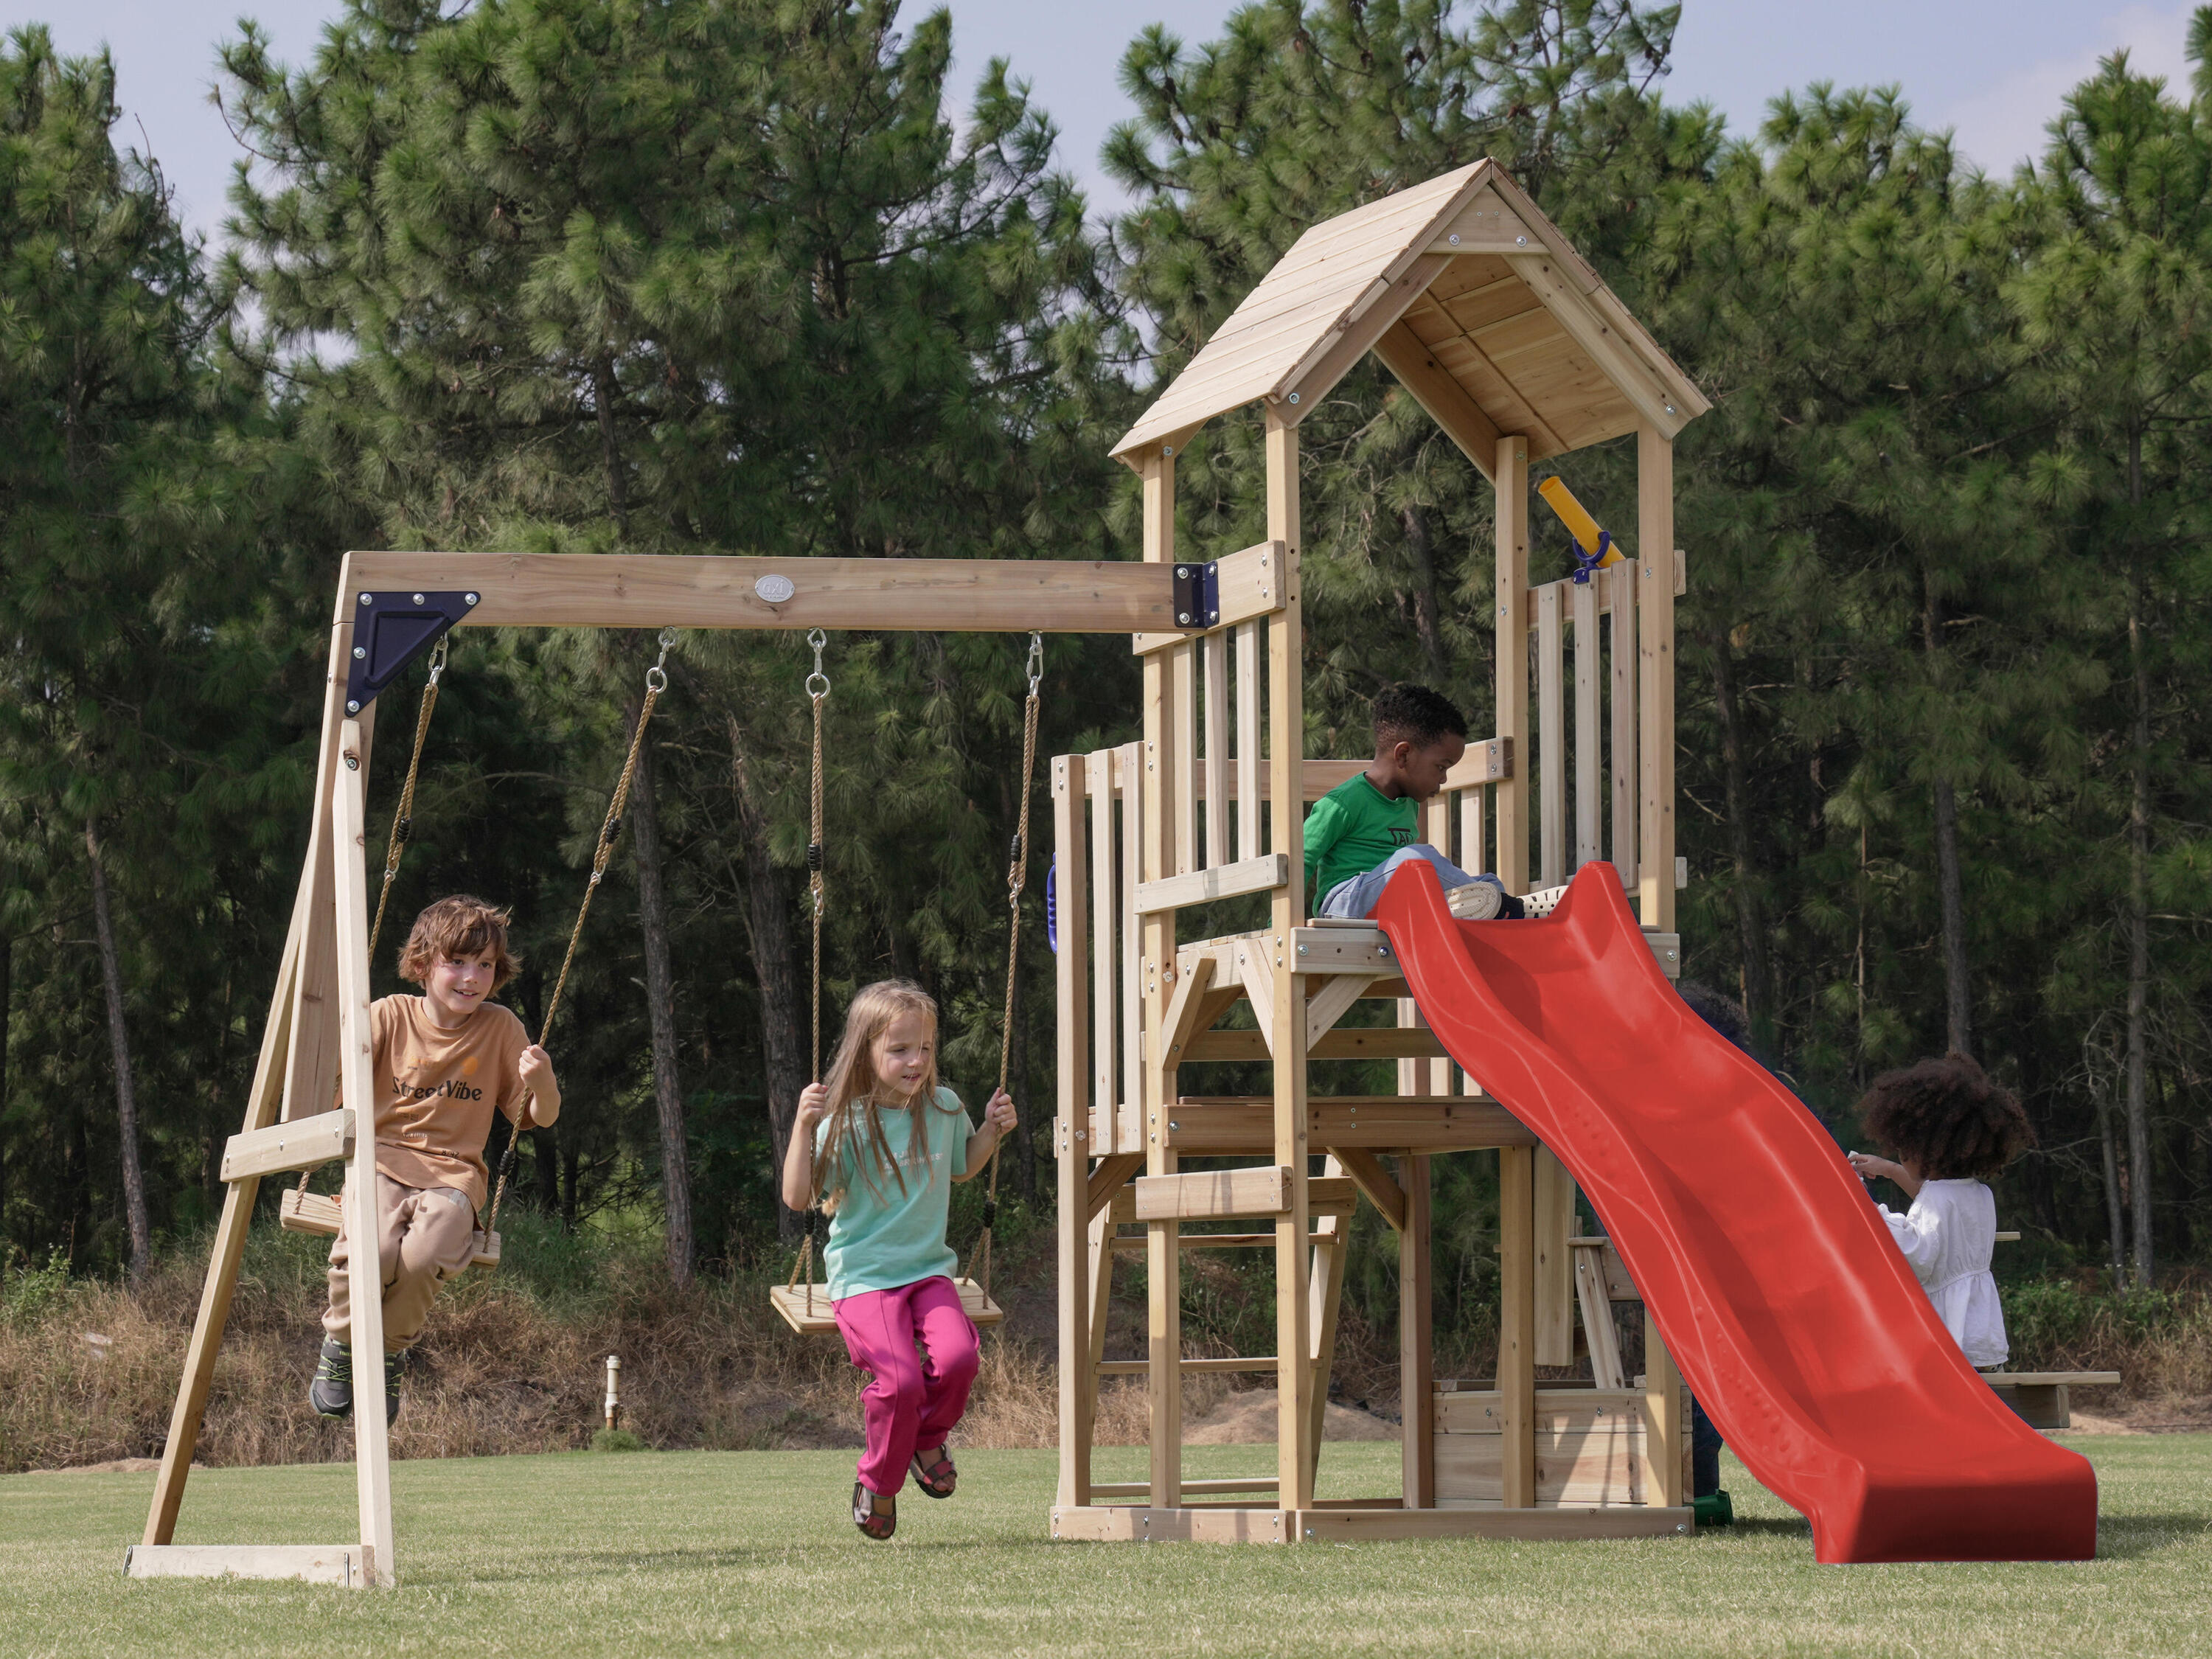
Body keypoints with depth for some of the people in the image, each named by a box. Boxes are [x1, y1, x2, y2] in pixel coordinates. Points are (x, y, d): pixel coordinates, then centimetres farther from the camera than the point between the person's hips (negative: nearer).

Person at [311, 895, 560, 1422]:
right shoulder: (391, 1017, 2)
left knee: (425, 1255, -33)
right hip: (382, 1160, -1)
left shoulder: (500, 1029, 6)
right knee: (374, 1250, -34)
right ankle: (341, 1340, -2)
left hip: (452, 1175, 1)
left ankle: (391, 1354, -3)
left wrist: (541, 1082, -12)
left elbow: (541, 1118, 11)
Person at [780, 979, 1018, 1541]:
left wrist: (992, 1131, 11)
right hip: (862, 1278, -4)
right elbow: (798, 1197, -15)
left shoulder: (943, 1109, 5)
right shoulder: (846, 1124, -10)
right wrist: (803, 1127, -24)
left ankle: (929, 1440, 8)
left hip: (929, 1270, 4)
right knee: (901, 1379, -25)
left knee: (957, 1355, -25)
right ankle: (878, 1483, 2)